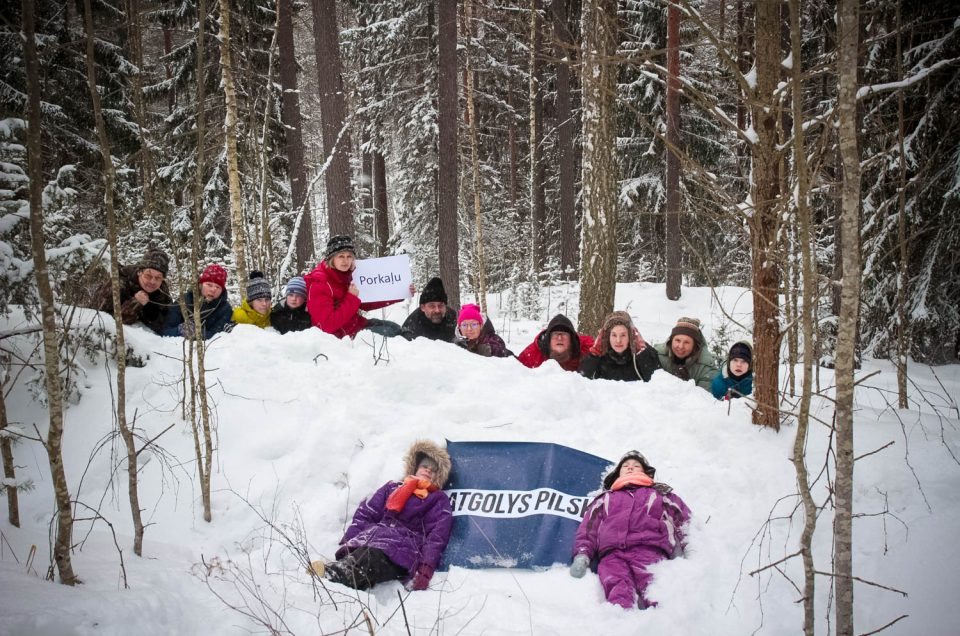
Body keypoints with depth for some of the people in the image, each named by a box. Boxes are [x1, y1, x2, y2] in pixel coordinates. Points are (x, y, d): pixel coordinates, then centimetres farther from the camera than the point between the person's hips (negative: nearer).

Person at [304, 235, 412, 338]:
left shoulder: (345, 275, 3)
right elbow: (328, 325, -29)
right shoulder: (319, 284, -23)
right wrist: (352, 299, -26)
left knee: (395, 328, 13)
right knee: (390, 333, -11)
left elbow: (366, 303, 11)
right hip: (340, 334, -9)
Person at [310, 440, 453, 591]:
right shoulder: (392, 488, 29)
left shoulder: (439, 500, 20)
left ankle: (331, 574, -67)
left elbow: (437, 536, 3)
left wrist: (426, 570, -15)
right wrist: (347, 543, 1)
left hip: (401, 551, -4)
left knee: (369, 558, -39)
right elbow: (365, 515, 19)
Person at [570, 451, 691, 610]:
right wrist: (581, 556, 6)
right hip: (612, 556, 0)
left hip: (649, 550, 0)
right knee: (619, 595, -35)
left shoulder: (661, 494, 37)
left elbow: (684, 519, 23)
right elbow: (588, 527, 26)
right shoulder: (604, 498, 40)